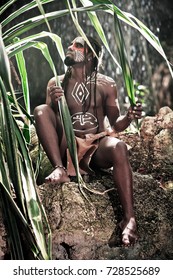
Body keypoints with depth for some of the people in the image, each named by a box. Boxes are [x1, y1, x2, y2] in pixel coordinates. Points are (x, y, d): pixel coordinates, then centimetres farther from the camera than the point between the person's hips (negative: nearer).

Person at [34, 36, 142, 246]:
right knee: (41, 110, -20)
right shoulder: (56, 83, 11)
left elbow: (116, 124, 11)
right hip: (66, 147, 1)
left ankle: (128, 218, -43)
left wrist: (129, 117, -12)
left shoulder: (106, 84, 9)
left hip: (97, 147, -1)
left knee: (119, 148, -35)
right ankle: (59, 169, -34)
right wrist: (54, 102, -15)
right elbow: (48, 119, 6)